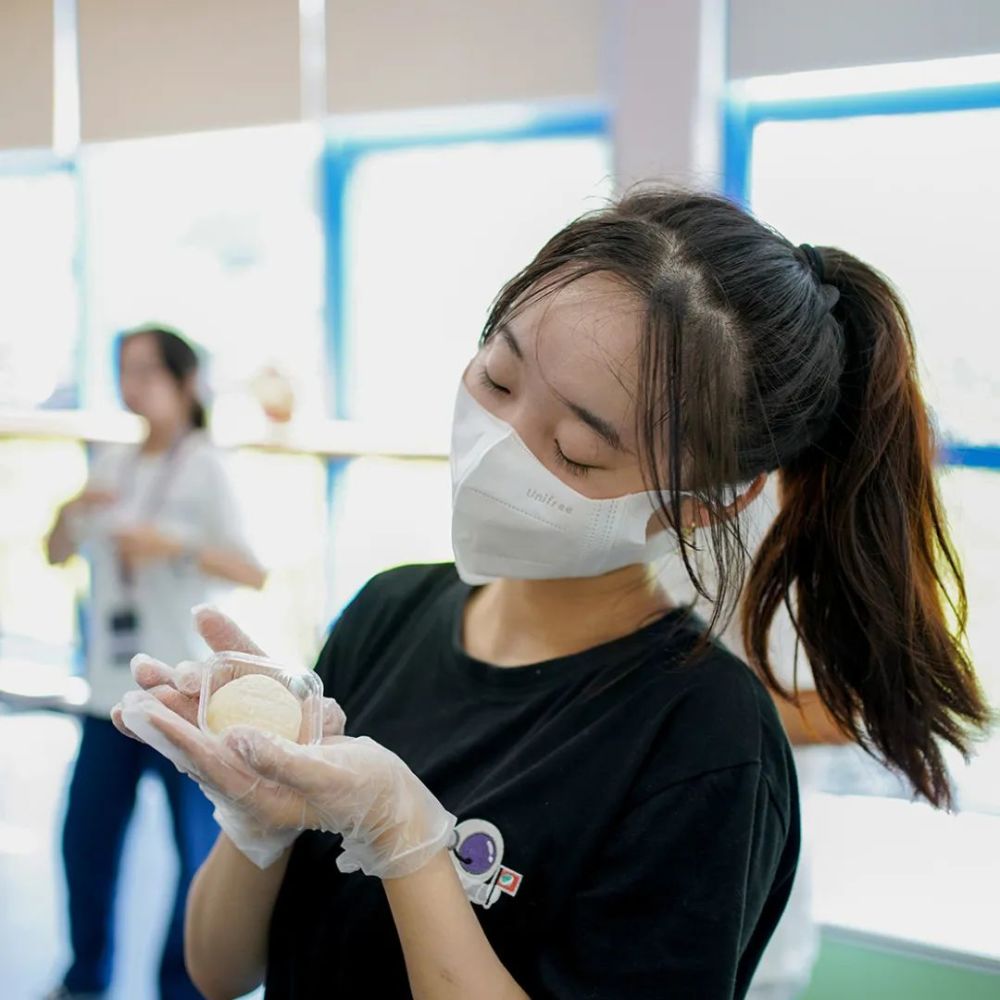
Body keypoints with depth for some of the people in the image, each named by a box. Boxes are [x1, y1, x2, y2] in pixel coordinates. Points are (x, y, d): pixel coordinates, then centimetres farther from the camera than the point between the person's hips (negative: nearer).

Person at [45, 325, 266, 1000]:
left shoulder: (205, 466, -5)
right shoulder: (114, 465, 9)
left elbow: (254, 572, -12)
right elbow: (58, 555, 12)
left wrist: (175, 546, -25)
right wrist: (74, 510, -8)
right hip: (111, 690, 5)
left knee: (199, 851, 0)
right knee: (85, 839, 9)